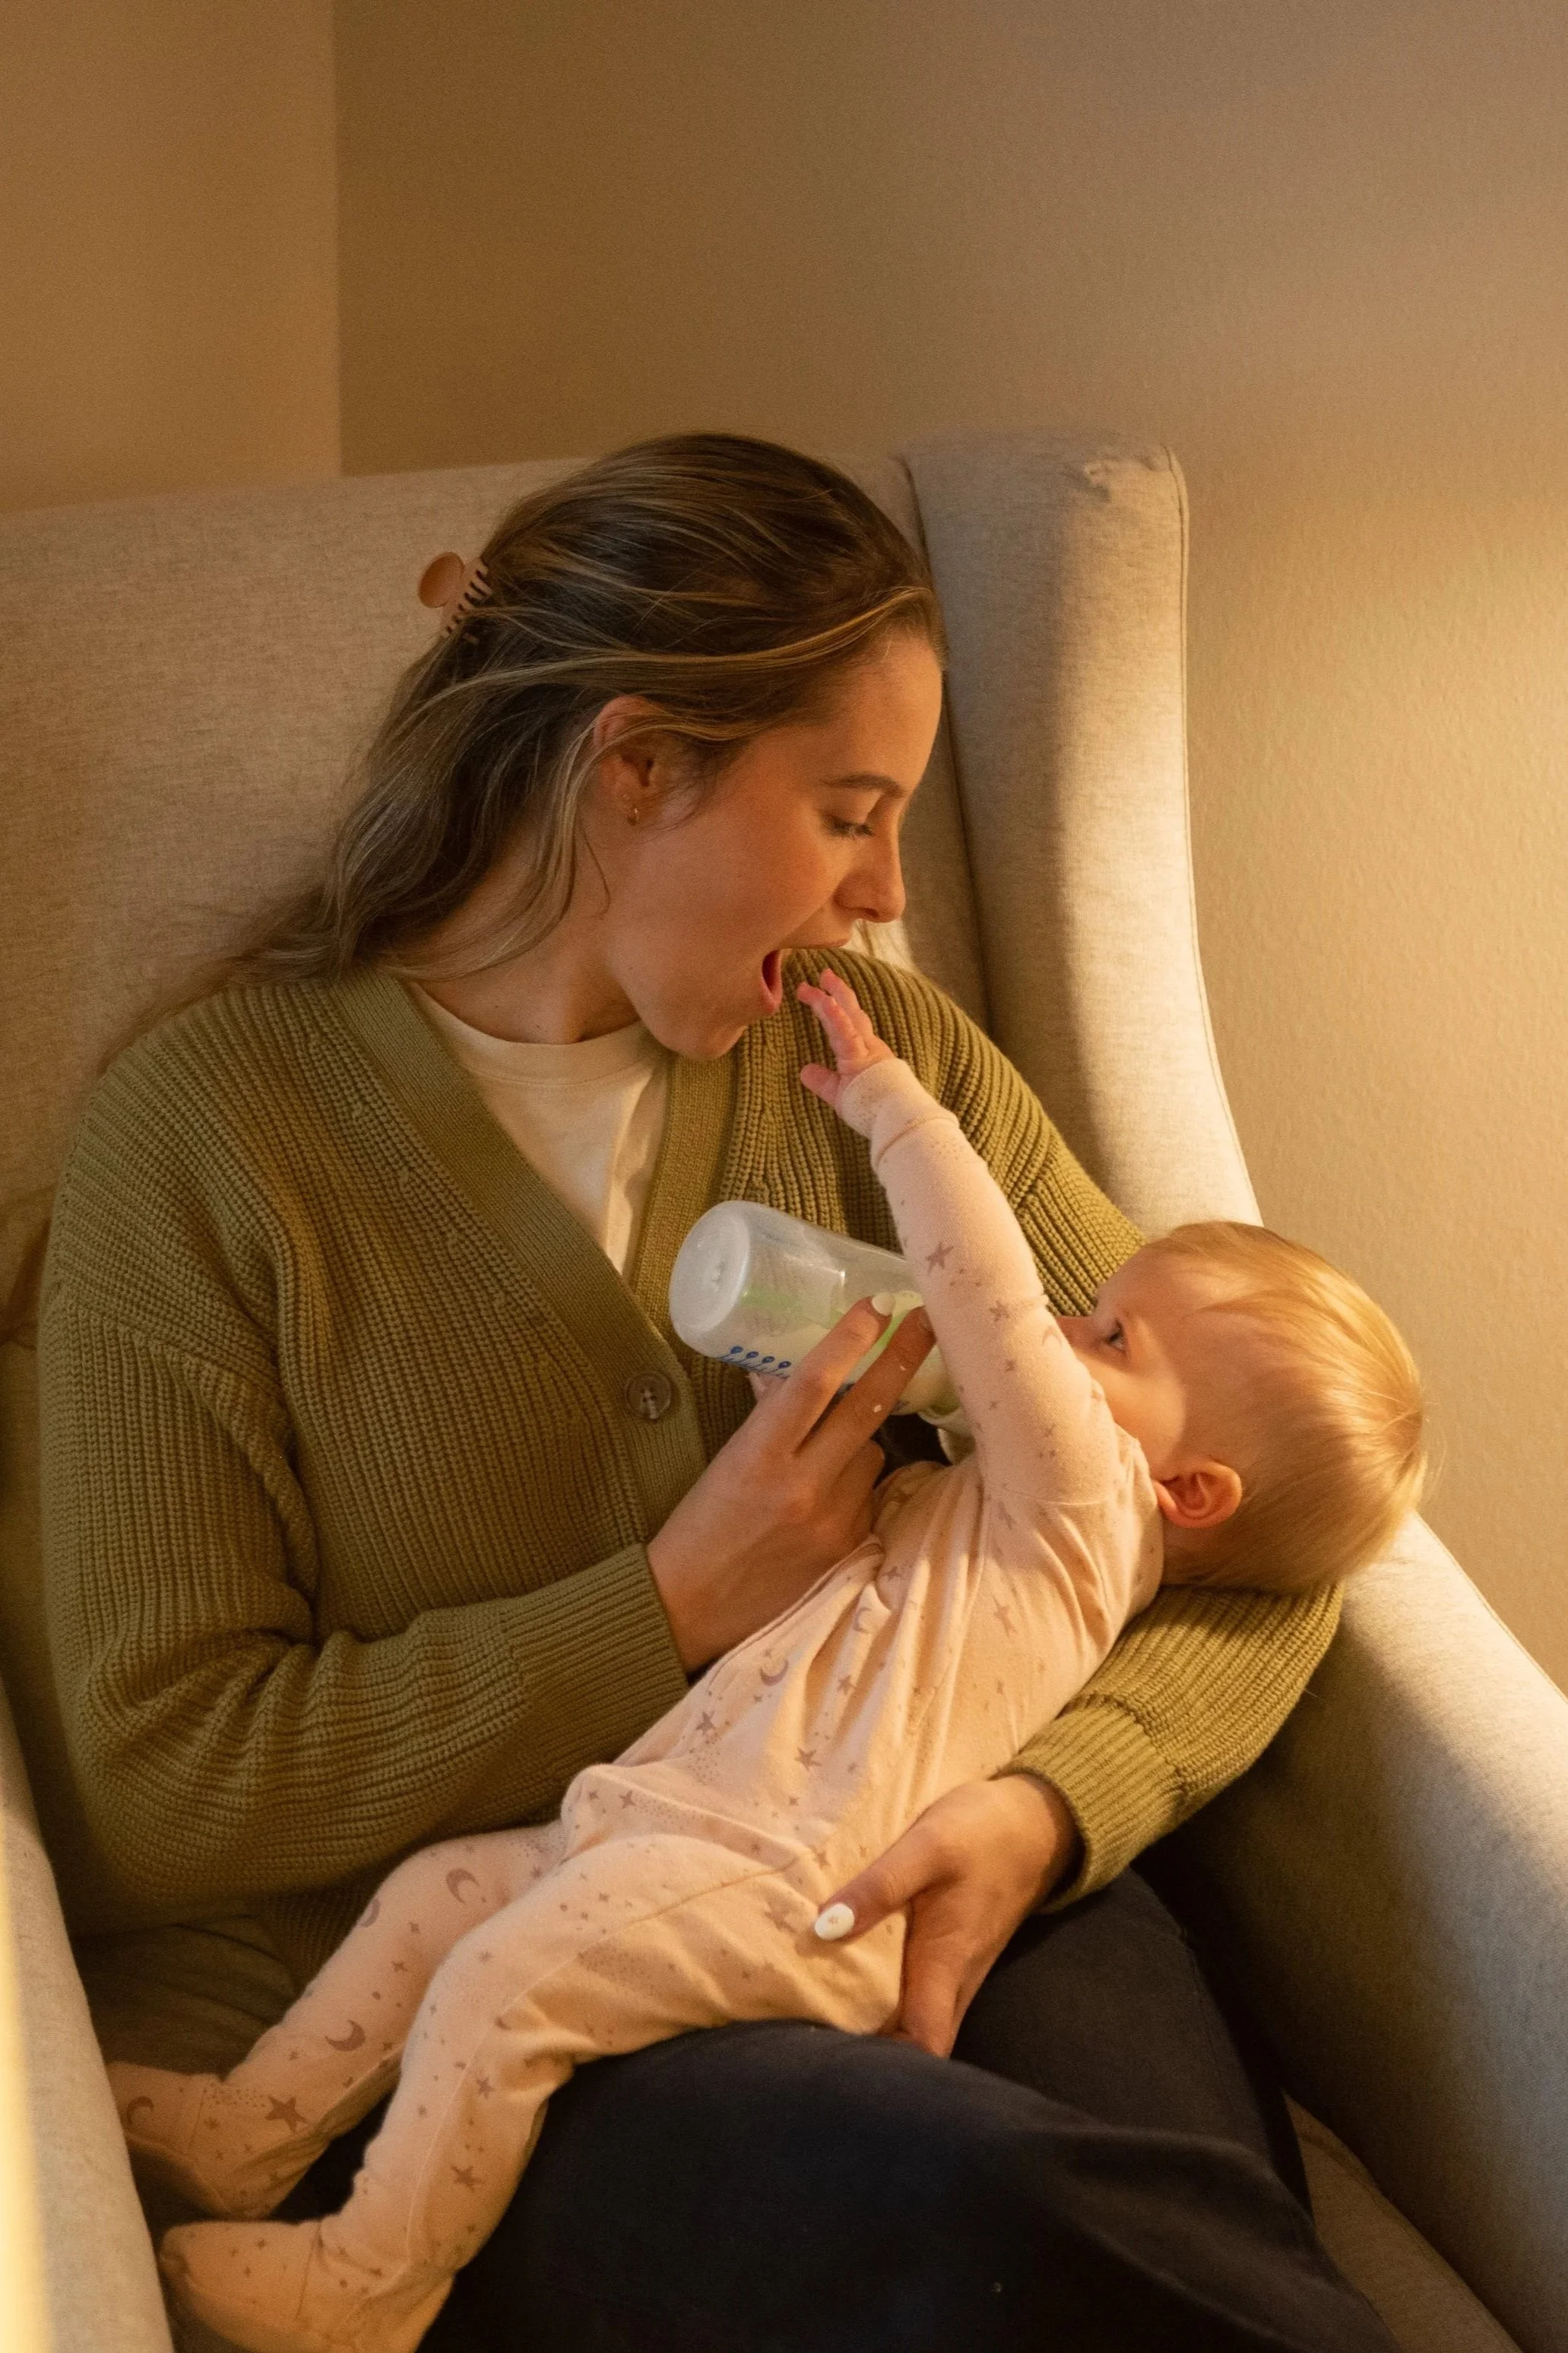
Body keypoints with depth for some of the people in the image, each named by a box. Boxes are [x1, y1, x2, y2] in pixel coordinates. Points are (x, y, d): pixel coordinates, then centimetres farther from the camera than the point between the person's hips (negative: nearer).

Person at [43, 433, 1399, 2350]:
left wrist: (1054, 1801, -13)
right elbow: (161, 1787, -6)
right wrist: (674, 1612, -12)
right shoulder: (208, 1131, -3)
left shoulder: (880, 1060, 9)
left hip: (887, 1905, 3)